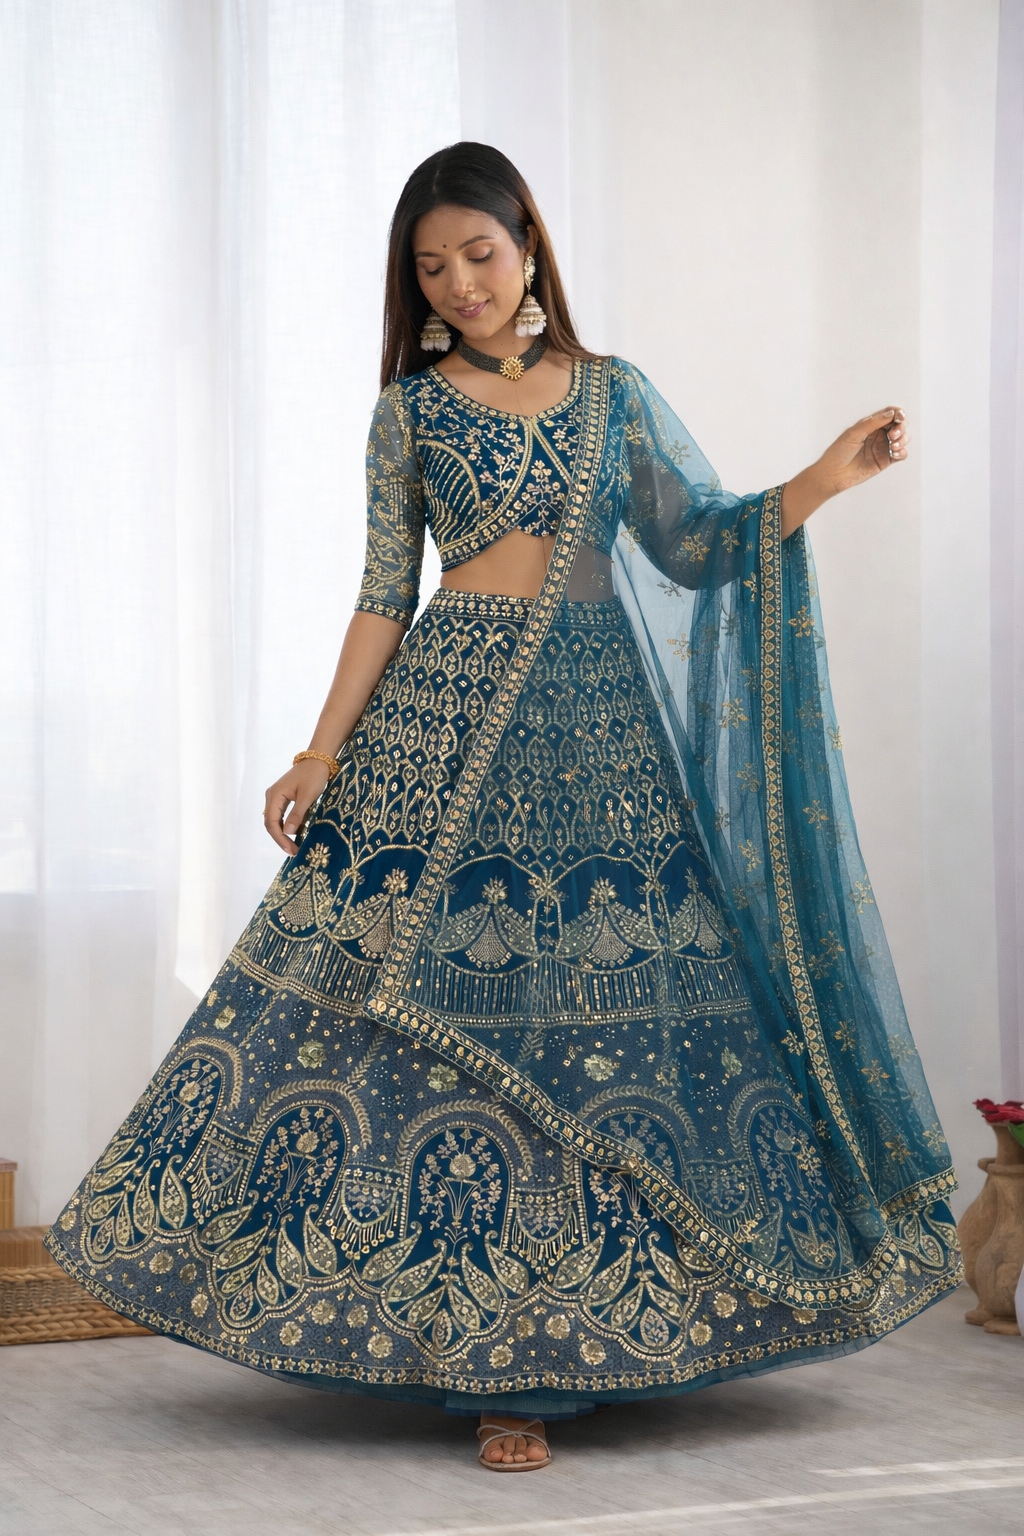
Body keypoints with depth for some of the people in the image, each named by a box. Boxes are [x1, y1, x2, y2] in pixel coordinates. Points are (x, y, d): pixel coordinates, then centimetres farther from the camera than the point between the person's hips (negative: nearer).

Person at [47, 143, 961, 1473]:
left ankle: (542, 1350, 12)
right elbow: (384, 597, 6)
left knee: (605, 1006, 0)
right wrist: (321, 758, -1)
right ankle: (493, 1361, 3)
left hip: (600, 729, 2)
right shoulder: (412, 407, 8)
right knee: (444, 1007, -7)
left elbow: (700, 541, 6)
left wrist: (827, 480, -7)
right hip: (448, 723, -1)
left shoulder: (612, 394, 12)